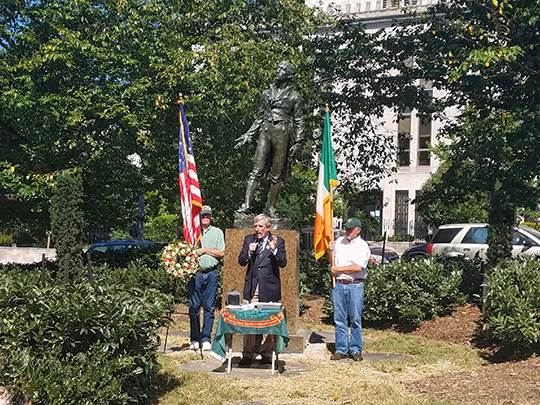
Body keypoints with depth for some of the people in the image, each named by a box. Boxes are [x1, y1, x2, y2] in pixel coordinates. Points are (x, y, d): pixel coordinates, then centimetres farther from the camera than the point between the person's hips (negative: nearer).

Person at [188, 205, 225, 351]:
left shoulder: (217, 232, 11)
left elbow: (221, 253, 3)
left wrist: (205, 250, -4)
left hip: (211, 273, 0)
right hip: (195, 273, 0)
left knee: (209, 307, 1)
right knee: (194, 306, -1)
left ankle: (206, 339, 7)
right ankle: (195, 339, 6)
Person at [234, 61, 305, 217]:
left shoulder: (293, 96, 7)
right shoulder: (266, 94, 17)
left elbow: (299, 122, 7)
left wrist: (297, 142, -2)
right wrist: (247, 135, 16)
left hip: (282, 135, -2)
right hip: (266, 133, 2)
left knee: (277, 174, 0)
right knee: (256, 170, -9)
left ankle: (272, 208, 7)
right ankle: (246, 204, -16)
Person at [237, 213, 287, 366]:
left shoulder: (278, 241, 2)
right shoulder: (249, 239, 11)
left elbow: (283, 263, -6)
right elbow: (241, 261, 8)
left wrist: (274, 249, -21)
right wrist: (249, 252, -11)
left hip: (269, 288, -2)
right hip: (251, 287, 2)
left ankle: (266, 353, 16)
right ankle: (248, 354, 7)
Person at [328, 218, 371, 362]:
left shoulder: (362, 246, -3)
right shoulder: (338, 242, 13)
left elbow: (358, 267, -15)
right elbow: (331, 261, 22)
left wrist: (338, 269, -9)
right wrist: (330, 251, 2)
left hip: (355, 285, -4)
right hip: (338, 285, 4)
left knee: (355, 320, 0)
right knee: (339, 319, 6)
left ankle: (356, 350, 10)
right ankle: (341, 349, 14)